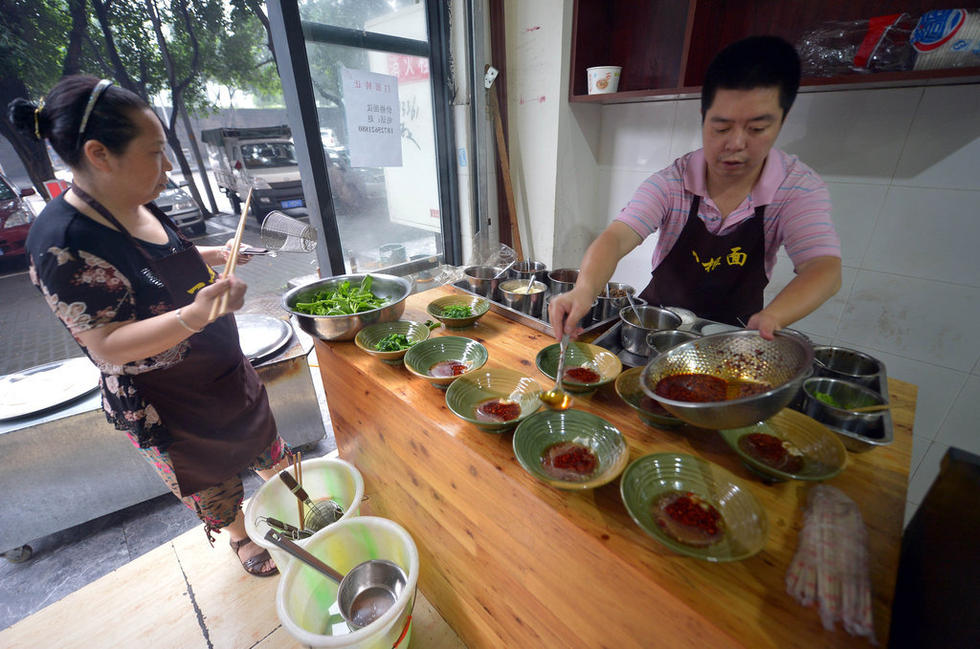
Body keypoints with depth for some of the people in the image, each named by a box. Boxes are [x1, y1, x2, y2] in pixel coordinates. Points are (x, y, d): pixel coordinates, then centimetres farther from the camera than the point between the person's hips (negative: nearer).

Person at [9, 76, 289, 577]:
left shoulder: (138, 206, -2)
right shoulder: (64, 243, -28)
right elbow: (108, 347, -28)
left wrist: (212, 255, 9)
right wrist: (195, 315, -41)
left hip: (223, 375, 8)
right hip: (166, 412, -7)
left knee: (264, 443, 27)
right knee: (210, 485, 19)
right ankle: (239, 536, 47)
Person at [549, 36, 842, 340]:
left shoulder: (799, 188, -8)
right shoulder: (671, 183, -11)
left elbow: (824, 268, -18)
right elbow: (617, 237, -24)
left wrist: (770, 319, -39)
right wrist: (584, 290, -46)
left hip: (734, 336, 1)